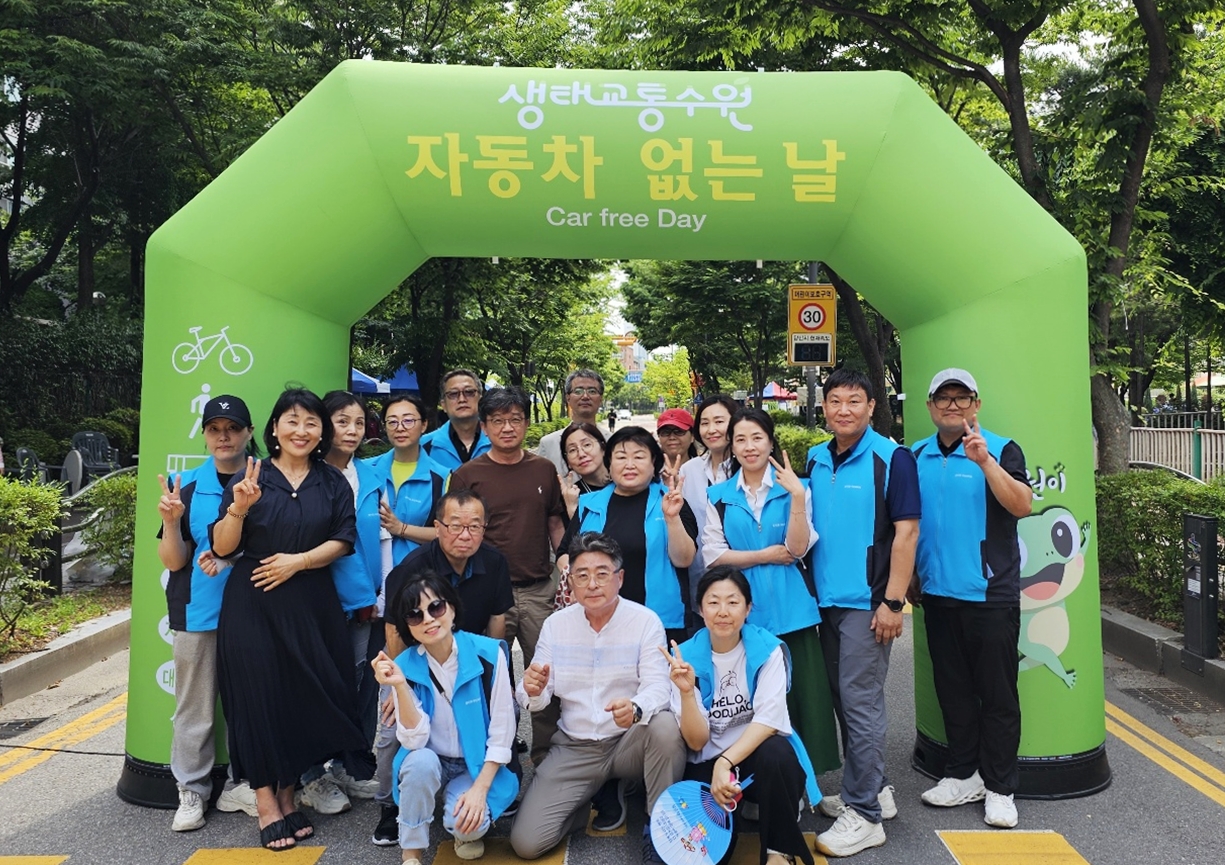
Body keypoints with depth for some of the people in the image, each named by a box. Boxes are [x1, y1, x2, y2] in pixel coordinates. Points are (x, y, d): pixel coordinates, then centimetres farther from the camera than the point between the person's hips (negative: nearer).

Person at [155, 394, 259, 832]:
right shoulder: (187, 485, 0)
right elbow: (173, 560, -1)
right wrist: (172, 520, -19)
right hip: (197, 611, 0)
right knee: (195, 708, 9)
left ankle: (243, 785, 24)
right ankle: (192, 790, 23)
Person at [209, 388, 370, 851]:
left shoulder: (333, 483, 7)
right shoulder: (249, 478, 1)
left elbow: (343, 540, 0)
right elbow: (222, 547, -4)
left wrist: (299, 560, -14)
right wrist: (239, 508, -22)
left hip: (312, 604, 2)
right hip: (253, 604, -2)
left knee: (307, 697, 6)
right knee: (260, 696, 0)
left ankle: (288, 796, 24)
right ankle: (266, 804, 13)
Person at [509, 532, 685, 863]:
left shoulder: (645, 621, -9)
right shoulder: (555, 624, -1)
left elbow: (658, 686, -19)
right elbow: (537, 698, -1)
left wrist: (636, 709, -42)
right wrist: (532, 691, -27)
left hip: (629, 742, -2)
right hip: (574, 748, 2)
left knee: (666, 726, -35)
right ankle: (598, 792, 16)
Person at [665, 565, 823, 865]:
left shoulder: (768, 649, -11)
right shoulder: (686, 657, -9)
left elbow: (768, 721, -19)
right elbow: (696, 742, -13)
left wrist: (726, 763, -33)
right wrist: (686, 692, -30)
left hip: (761, 754, 0)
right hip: (709, 763, 0)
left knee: (775, 752, -35)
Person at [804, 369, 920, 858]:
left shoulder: (891, 458, -9)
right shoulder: (815, 459, 9)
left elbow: (906, 530, -13)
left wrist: (893, 601, -17)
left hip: (866, 601, -7)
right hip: (825, 599, 7)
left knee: (860, 702, -3)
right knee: (843, 700, 14)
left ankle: (864, 814, 8)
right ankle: (874, 790, 30)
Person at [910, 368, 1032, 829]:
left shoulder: (1000, 450, -5)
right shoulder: (917, 457, 9)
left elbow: (1022, 505, -19)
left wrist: (985, 462, -29)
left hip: (991, 595, -4)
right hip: (938, 593, 5)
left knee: (997, 693, 4)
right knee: (953, 691, 14)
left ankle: (999, 787, 16)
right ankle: (963, 774, 27)